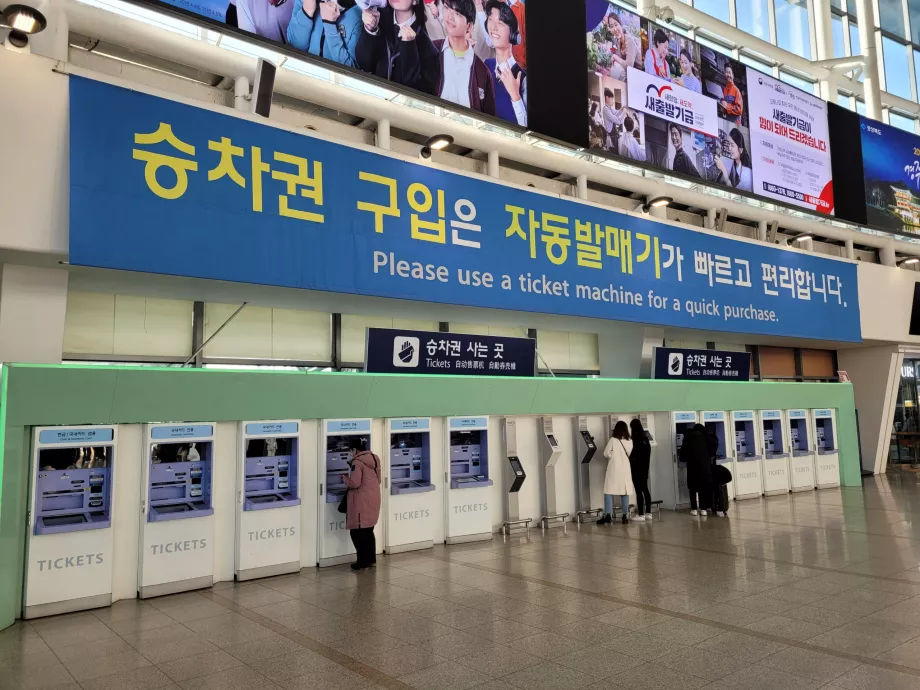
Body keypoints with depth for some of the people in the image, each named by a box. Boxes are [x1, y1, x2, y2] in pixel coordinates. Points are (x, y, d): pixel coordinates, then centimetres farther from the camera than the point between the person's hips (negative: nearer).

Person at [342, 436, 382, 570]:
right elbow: (378, 479, 17)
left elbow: (354, 483, -20)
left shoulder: (357, 462, -16)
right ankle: (371, 559, 21)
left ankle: (363, 562, 4)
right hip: (373, 500, 9)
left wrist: (345, 478, -2)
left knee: (357, 532, 1)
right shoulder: (374, 459, 11)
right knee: (368, 531, 17)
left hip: (362, 502, -9)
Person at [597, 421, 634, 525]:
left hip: (614, 469, -4)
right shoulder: (630, 442, 1)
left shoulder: (613, 440, -10)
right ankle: (625, 516, 10)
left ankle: (608, 514, -8)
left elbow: (606, 454, -6)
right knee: (625, 492, 9)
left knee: (609, 491, 0)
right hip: (625, 470, 4)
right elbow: (629, 455, 11)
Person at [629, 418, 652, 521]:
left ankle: (641, 514, -4)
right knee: (645, 489, 13)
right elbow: (648, 452, 11)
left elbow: (631, 454, -13)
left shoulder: (634, 439, -14)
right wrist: (646, 465, 17)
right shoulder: (645, 438, 7)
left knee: (638, 491, -5)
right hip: (645, 467, 8)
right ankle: (648, 513, 16)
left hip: (636, 468, -7)